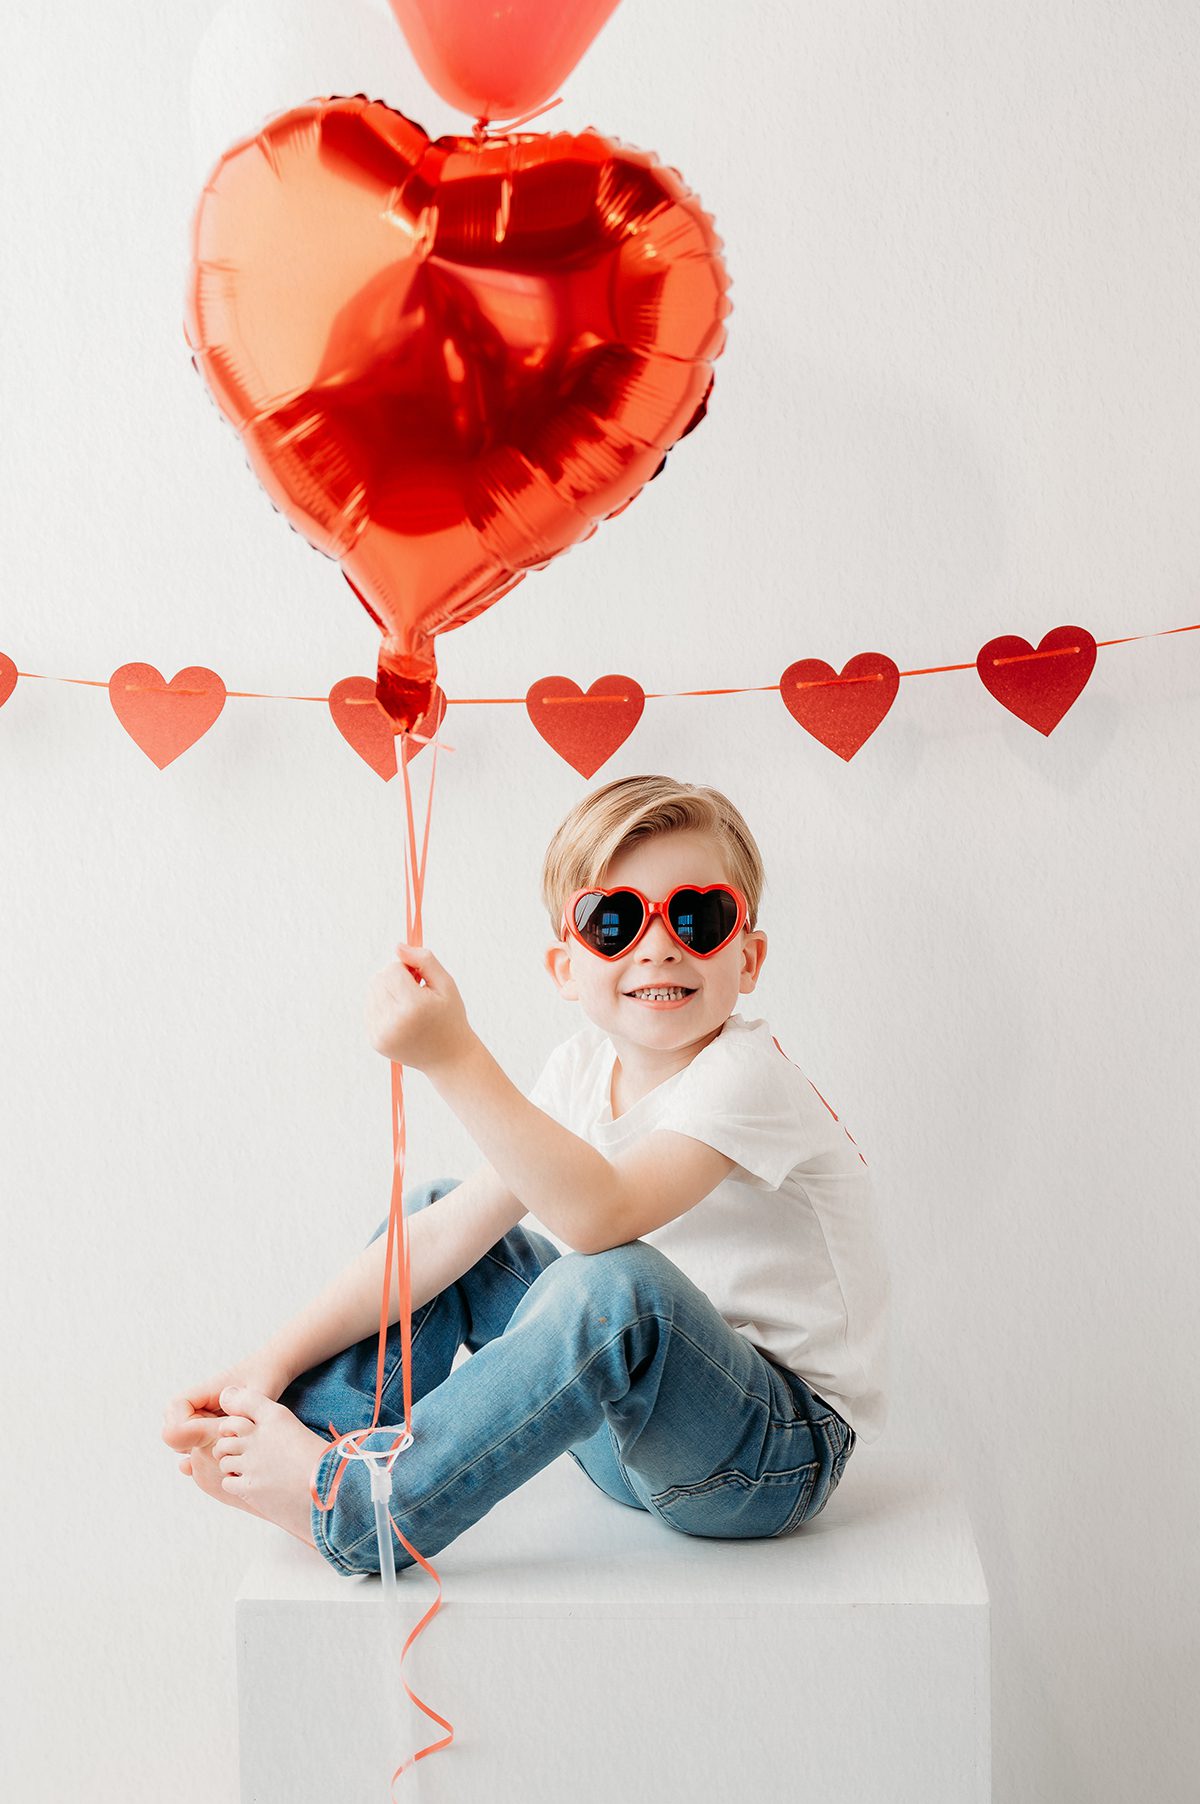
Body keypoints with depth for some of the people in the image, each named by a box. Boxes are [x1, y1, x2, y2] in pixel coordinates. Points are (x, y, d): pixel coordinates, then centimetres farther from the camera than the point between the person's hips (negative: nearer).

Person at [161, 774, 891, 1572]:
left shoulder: (744, 1074, -22)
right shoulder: (585, 1068, 1)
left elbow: (599, 1215, -39)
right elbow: (455, 1229, -2)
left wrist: (455, 1057, -44)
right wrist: (280, 1358, -9)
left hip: (783, 1453, -8)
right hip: (637, 1426, 8)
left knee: (615, 1284, -38)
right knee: (433, 1209, 9)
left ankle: (356, 1508, -24)